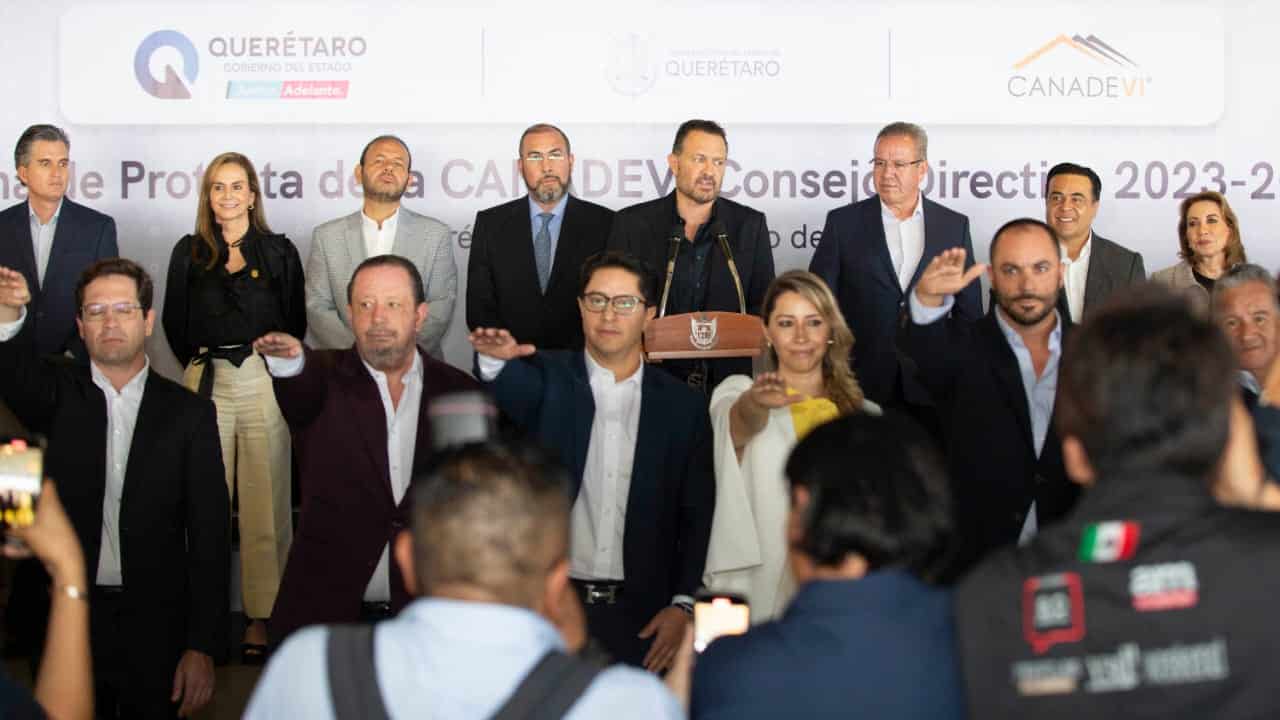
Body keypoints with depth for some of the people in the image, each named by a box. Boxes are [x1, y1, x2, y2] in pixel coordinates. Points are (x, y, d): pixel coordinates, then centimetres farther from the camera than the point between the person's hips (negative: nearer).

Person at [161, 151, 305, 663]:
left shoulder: (279, 251, 9)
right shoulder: (189, 252, 12)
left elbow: (295, 323, 8)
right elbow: (175, 321, 13)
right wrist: (197, 361, 7)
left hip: (265, 382, -1)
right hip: (206, 384, 1)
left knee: (264, 506, -2)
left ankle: (261, 617, 3)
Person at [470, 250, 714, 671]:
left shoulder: (683, 405, 7)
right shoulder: (549, 379, 3)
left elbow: (697, 517, 7)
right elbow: (515, 387, -21)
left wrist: (683, 604, -1)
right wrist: (495, 359, -43)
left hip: (641, 615, 1)